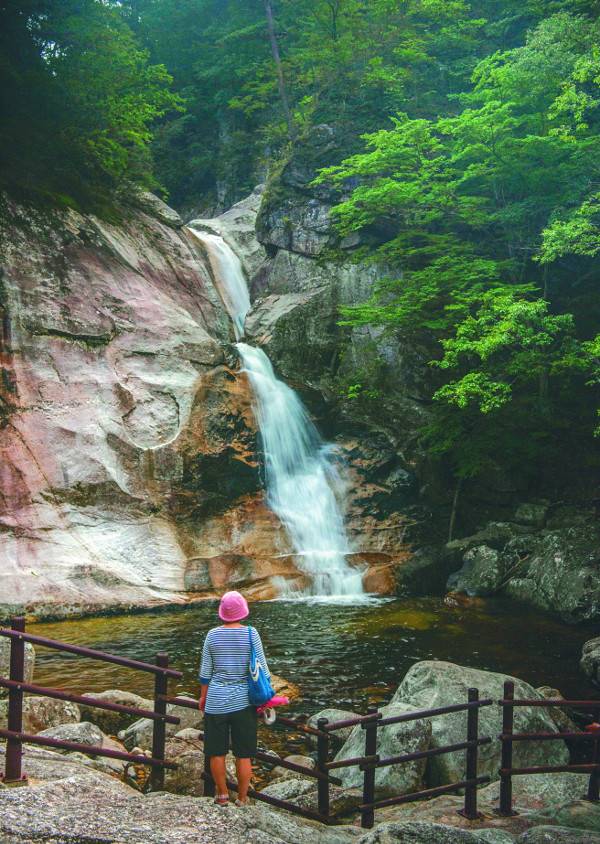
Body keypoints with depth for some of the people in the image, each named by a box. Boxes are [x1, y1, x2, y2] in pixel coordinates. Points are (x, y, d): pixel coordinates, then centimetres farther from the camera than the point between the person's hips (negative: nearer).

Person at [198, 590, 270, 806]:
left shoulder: (212, 635, -4)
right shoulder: (251, 634, -8)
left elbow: (205, 671, 2)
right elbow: (262, 669, -7)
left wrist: (203, 696, 14)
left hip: (216, 700, 1)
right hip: (244, 701, 0)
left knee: (217, 752, 13)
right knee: (244, 754, 9)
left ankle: (222, 795, 21)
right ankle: (242, 798, 16)